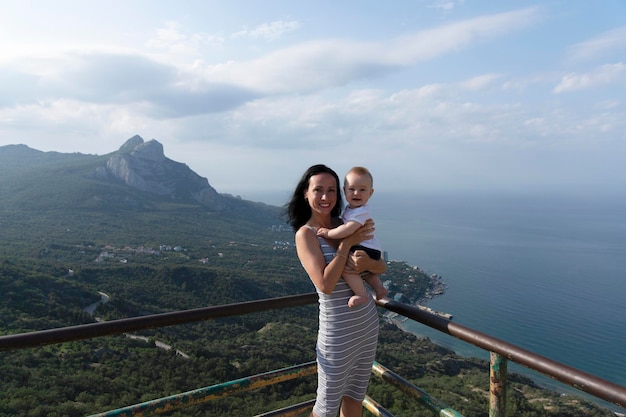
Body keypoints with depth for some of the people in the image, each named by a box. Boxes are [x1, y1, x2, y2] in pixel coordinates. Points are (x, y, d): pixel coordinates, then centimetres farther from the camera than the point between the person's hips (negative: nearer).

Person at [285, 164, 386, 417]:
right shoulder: (306, 234, -14)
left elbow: (382, 267, 2)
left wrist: (367, 263, -21)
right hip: (339, 331, -6)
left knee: (356, 394, 22)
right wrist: (347, 243, -21)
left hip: (368, 321, 6)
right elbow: (325, 285, -25)